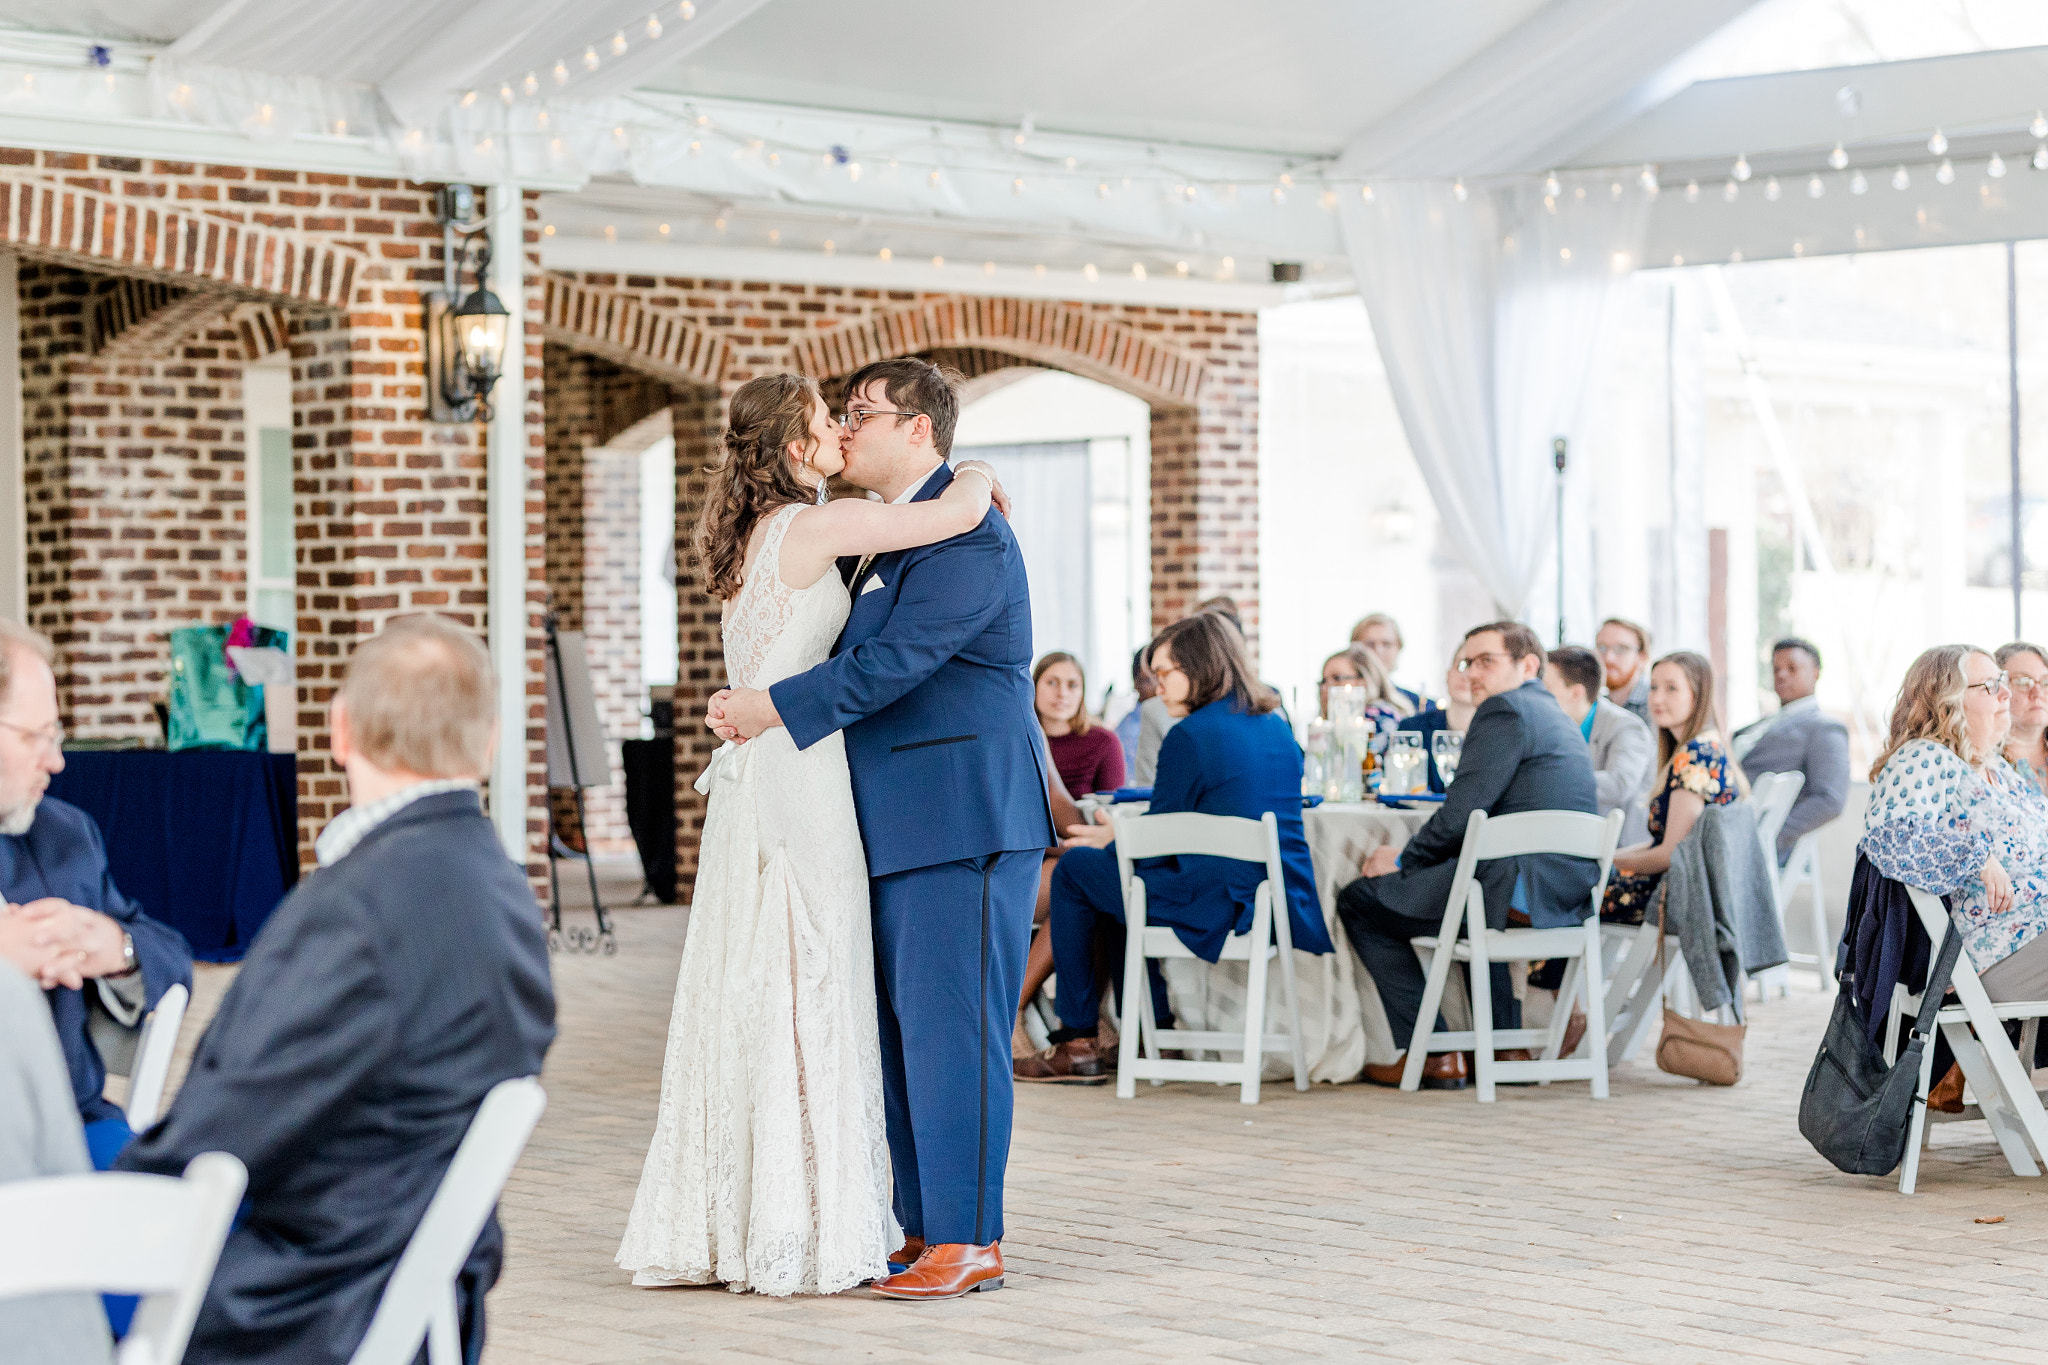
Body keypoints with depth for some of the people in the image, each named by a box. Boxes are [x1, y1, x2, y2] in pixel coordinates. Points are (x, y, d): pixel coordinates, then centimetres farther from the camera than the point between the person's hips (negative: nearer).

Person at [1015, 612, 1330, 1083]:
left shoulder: (1190, 736, -13)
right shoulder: (1278, 728, 12)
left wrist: (1111, 841, 14)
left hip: (1217, 910, -8)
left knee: (1075, 868, 11)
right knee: (1115, 871, 30)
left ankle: (1078, 1043, 13)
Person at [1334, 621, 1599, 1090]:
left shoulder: (1505, 709, -9)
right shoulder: (1554, 714, 23)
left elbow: (1461, 813, -14)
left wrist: (1403, 861, 2)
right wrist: (1414, 857, 14)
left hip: (1521, 890, -10)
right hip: (1570, 892, 10)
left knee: (1361, 900, 4)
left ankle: (1433, 1056, 2)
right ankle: (1505, 1046, 33)